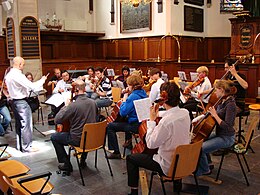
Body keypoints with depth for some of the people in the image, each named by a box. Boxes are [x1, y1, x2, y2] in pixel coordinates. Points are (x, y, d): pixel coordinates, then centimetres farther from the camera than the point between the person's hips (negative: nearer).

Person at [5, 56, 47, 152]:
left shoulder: (8, 75, 8)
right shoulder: (18, 75, -21)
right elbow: (33, 86, -25)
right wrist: (42, 80, -10)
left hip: (14, 101, 10)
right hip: (22, 102, -10)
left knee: (19, 124, 17)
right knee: (26, 125, -1)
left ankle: (20, 146, 26)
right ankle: (27, 147, 7)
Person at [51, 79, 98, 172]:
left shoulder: (73, 105, -24)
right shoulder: (92, 102, -5)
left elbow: (57, 120, -17)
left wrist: (66, 106, -5)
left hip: (78, 139, -6)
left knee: (54, 137, 15)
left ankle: (67, 165, 16)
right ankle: (83, 161, 40)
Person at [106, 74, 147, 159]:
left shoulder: (132, 96, -22)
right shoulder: (143, 93, 6)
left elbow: (122, 113, -20)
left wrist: (124, 100, -8)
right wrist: (127, 99, 8)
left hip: (135, 126, -10)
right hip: (142, 123, 10)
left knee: (110, 126, 0)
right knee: (125, 121, 40)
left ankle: (116, 152, 3)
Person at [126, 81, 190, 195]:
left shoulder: (167, 120, -32)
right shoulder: (185, 113, -8)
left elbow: (150, 144, -21)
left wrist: (152, 120, -15)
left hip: (169, 166, -8)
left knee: (130, 158, 5)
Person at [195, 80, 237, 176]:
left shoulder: (230, 104, -23)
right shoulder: (221, 101, 5)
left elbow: (227, 126, -27)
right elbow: (212, 115, 17)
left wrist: (215, 115, -26)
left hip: (226, 138, -10)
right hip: (218, 134, 10)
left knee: (199, 149, -19)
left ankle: (205, 170, 7)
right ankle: (208, 163, 28)